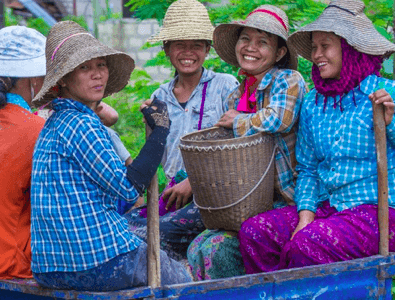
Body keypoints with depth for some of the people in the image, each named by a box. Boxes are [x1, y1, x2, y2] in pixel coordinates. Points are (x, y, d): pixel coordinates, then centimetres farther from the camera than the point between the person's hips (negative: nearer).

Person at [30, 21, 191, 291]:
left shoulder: (55, 123, 15)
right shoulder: (80, 124, -15)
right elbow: (129, 188, -17)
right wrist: (160, 131, -10)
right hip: (97, 262, -9)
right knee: (187, 278, 11)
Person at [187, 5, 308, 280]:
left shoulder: (289, 80, -7)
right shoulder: (236, 97, 14)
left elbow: (278, 119, -27)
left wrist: (237, 121, -9)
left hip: (287, 202, -7)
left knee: (218, 249, -20)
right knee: (197, 249, -8)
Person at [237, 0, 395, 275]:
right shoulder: (313, 103, 13)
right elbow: (307, 169, 15)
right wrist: (305, 216, 0)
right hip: (328, 208, 6)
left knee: (306, 244, -30)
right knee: (253, 231, -14)